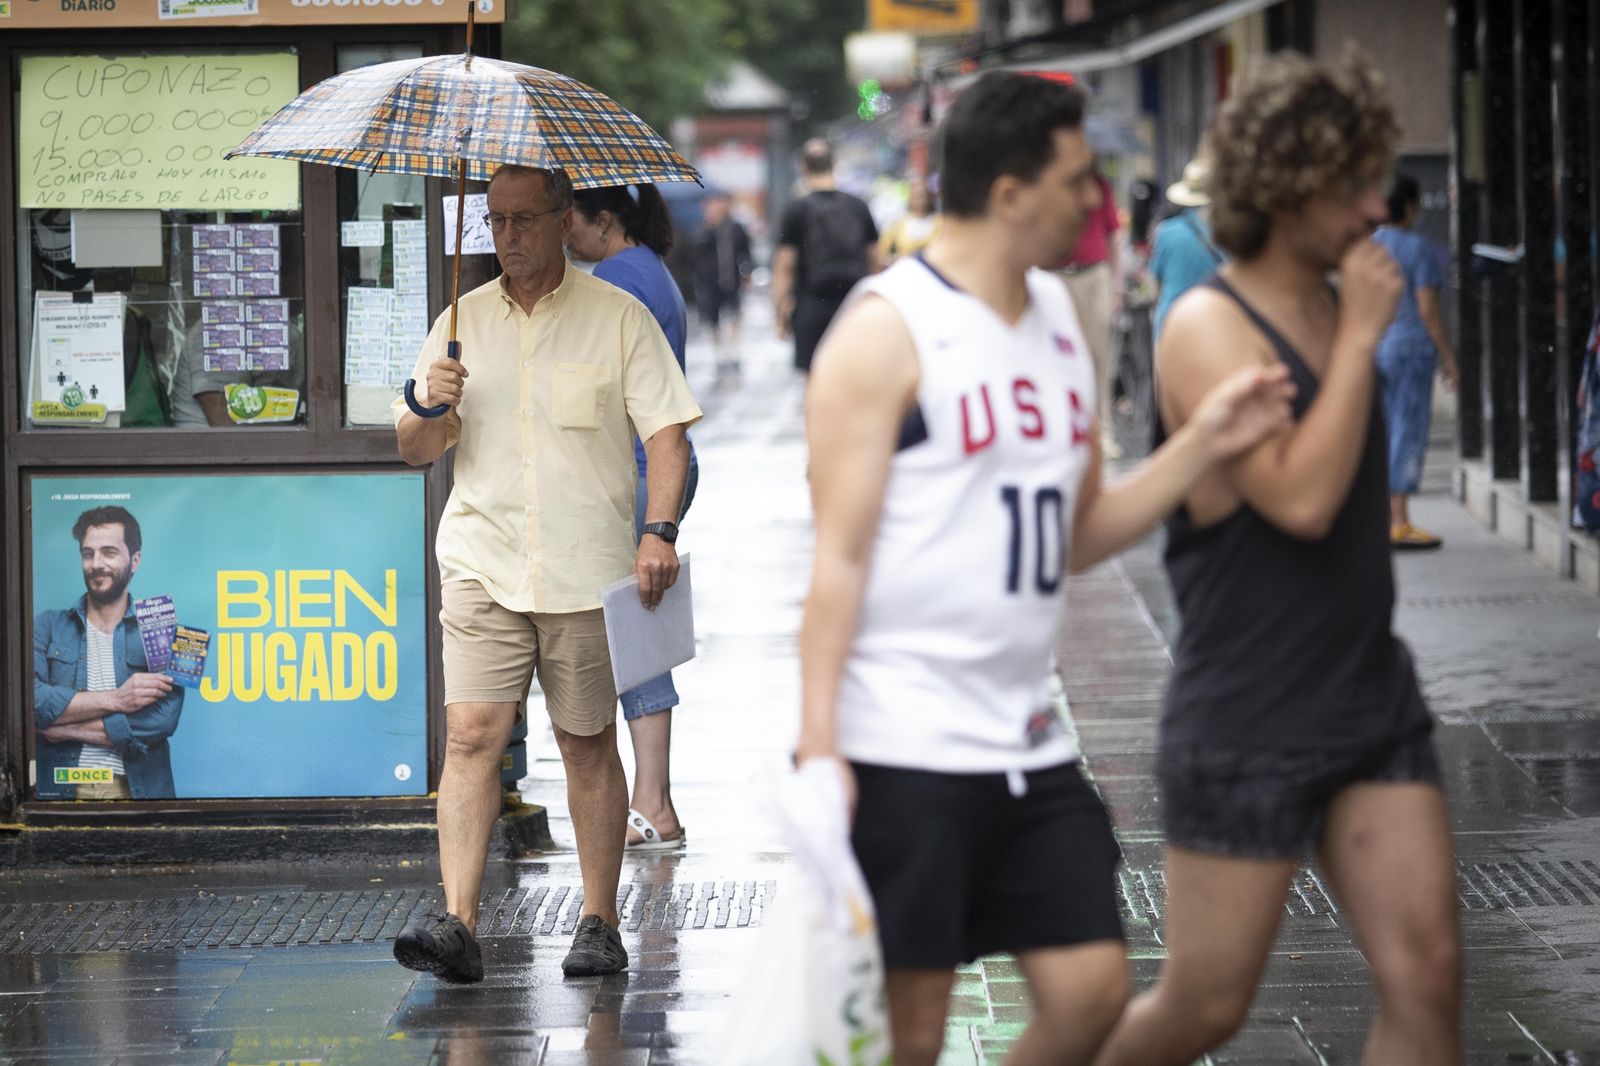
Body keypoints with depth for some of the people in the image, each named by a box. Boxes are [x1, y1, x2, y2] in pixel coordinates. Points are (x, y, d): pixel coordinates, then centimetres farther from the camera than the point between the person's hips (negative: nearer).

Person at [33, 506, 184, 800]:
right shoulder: (49, 627, 9)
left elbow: (162, 720, -7)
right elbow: (30, 701, -7)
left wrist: (67, 729, -7)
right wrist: (113, 699, -11)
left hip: (138, 790, 0)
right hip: (62, 790, 1)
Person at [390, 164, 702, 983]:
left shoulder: (618, 317, 3)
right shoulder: (463, 321, 12)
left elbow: (667, 433, -1)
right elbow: (414, 451, 14)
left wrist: (659, 531, -15)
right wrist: (428, 404, -8)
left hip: (587, 569, -2)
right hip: (482, 566, 2)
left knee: (588, 743, 5)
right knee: (471, 734, -11)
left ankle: (599, 923, 15)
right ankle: (457, 923, -17)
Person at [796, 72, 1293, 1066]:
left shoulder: (1061, 320, 14)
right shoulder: (887, 330, -9)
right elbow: (839, 555, -12)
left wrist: (1203, 445, 3)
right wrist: (818, 746, -18)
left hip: (1029, 742, 7)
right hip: (905, 748, -7)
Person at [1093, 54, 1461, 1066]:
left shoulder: (1334, 306, 9)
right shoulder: (1210, 327, -15)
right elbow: (1300, 498, -27)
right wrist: (1361, 337, -20)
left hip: (1373, 705, 7)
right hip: (1244, 725, -7)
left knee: (1426, 975, -3)